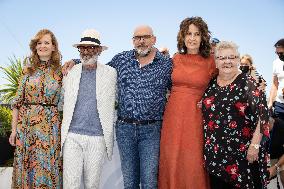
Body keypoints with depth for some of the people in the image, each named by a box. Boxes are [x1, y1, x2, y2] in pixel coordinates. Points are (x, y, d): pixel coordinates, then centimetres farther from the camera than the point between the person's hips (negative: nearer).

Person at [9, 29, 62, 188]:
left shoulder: (60, 72, 2)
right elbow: (18, 101, 6)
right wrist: (14, 129, 2)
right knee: (26, 167, 8)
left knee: (47, 167, 4)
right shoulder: (28, 70, 5)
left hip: (50, 126, -1)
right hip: (26, 125, 1)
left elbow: (62, 102, 7)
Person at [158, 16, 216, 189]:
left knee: (193, 165, 4)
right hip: (172, 114, 3)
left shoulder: (210, 62, -2)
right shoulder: (176, 58, 7)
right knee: (171, 163, 10)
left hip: (195, 116, -3)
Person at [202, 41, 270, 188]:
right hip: (215, 151, 4)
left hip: (242, 152, -4)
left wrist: (254, 145, -16)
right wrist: (203, 106, 0)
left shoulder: (248, 83, -6)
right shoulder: (211, 84, 7)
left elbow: (262, 115, -11)